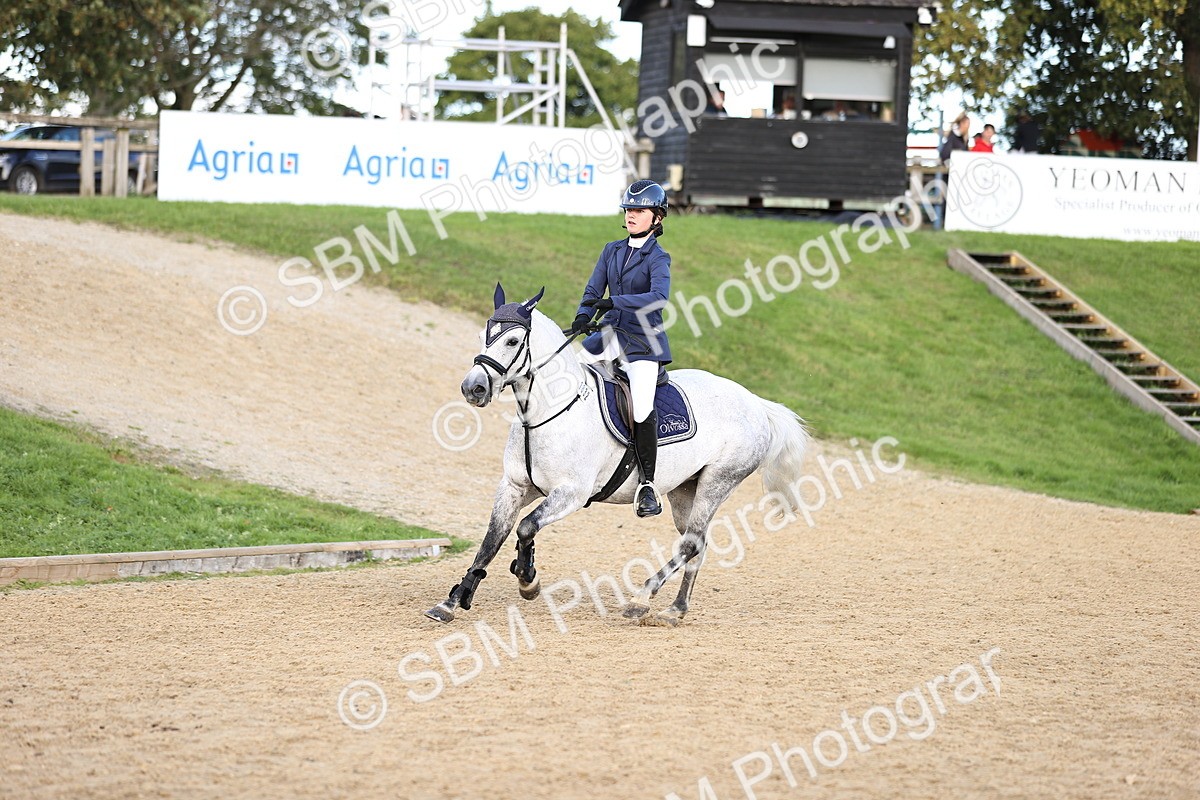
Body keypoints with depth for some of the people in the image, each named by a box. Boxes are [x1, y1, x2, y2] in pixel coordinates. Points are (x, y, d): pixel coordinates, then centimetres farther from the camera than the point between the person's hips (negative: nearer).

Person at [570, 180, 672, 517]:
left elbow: (659, 297, -25)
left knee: (642, 410, -17)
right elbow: (593, 290, 8)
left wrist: (614, 302, -34)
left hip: (643, 341, -6)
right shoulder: (612, 250, 10)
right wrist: (582, 317, -13)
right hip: (610, 334, 6)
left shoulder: (657, 258, -8)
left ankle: (647, 484, -10)